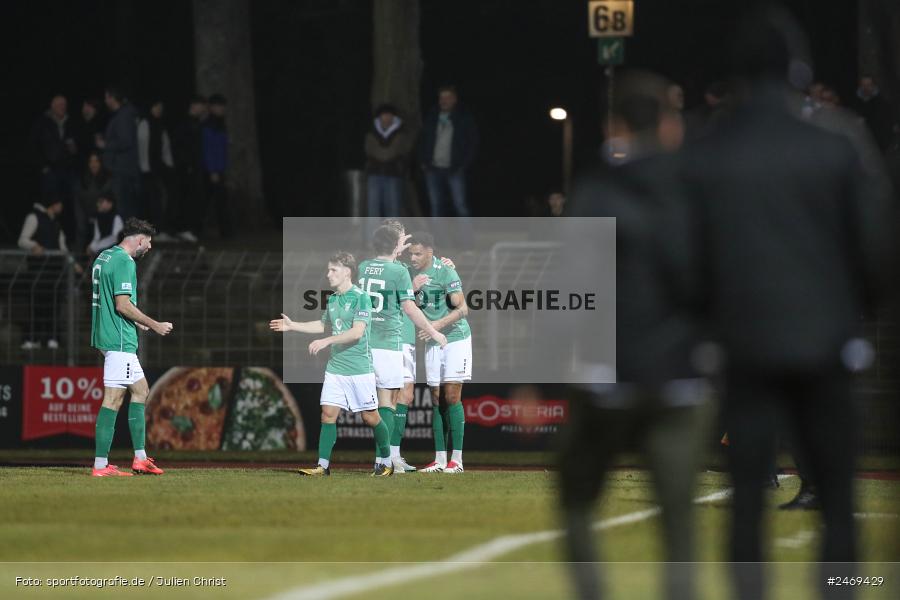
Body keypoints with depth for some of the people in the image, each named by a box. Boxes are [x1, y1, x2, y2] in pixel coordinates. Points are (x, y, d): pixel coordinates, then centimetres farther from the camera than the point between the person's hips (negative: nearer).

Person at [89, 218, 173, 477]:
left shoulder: (104, 257, 15)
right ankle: (101, 465, -9)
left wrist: (135, 322, 26)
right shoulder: (125, 262, -15)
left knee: (140, 389, 16)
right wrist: (155, 325, -11)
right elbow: (123, 305, -21)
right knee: (113, 399, -9)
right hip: (120, 339, -11)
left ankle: (140, 458, 17)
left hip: (106, 335, 11)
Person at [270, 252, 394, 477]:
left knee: (370, 416, 1)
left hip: (359, 368, -6)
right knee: (328, 413, -2)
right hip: (335, 367, 6)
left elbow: (357, 332, -21)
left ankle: (386, 462, 16)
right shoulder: (332, 299, 11)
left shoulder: (361, 298, -12)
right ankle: (323, 465, -1)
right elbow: (323, 324, 28)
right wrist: (292, 326, 24)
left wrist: (327, 341, -26)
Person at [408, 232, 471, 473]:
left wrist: (438, 325, -27)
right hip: (433, 343, 6)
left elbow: (462, 309, -18)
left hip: (455, 338, -6)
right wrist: (413, 290, -11)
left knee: (452, 397, -9)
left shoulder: (446, 273, -16)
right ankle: (440, 459, 6)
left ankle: (457, 459, -7)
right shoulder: (414, 275, 4)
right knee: (437, 400, 4)